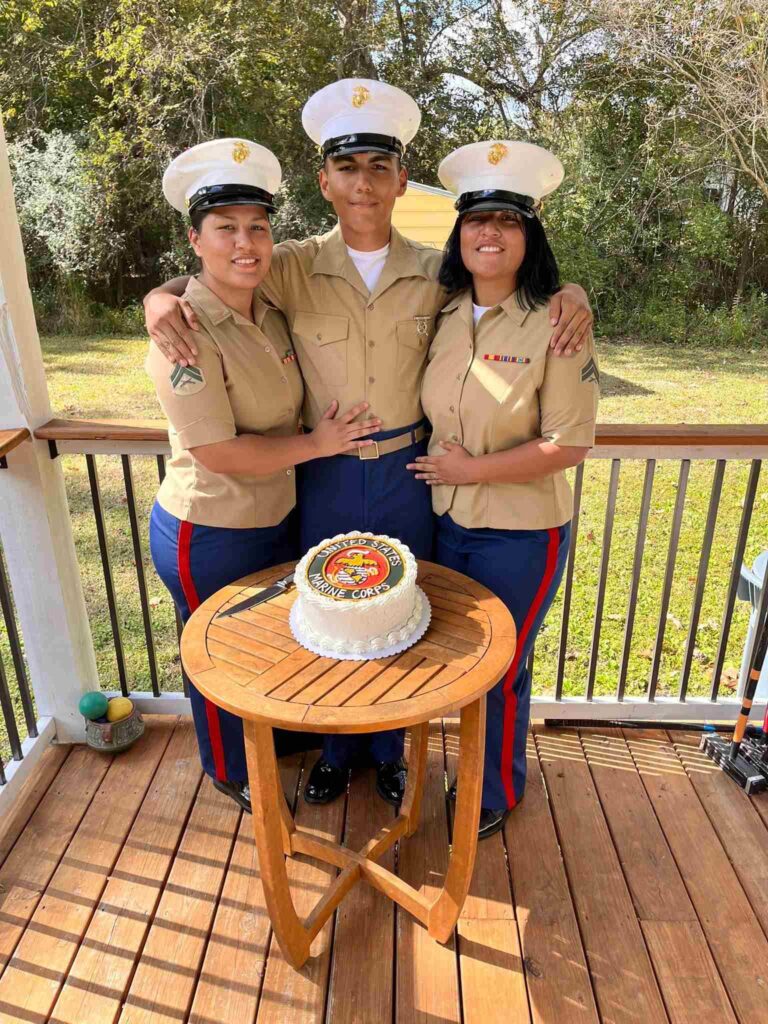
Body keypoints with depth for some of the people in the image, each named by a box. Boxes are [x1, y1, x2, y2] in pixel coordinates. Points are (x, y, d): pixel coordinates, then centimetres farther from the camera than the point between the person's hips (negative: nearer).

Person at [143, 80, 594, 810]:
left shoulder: (437, 274, -2)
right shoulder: (292, 268, -5)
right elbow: (203, 279, 2)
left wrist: (569, 295, -13)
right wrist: (162, 300, -21)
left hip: (406, 473, 1)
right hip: (323, 476, 0)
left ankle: (389, 750, 40)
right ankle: (336, 748, 40)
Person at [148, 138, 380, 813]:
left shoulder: (271, 313, 0)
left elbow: (280, 408, 14)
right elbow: (218, 453, -27)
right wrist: (315, 443, -16)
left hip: (279, 518, 8)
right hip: (210, 536, -7)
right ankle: (232, 771, 43)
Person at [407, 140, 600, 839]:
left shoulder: (556, 323, -16)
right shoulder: (441, 315, 0)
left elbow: (570, 445, -18)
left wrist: (475, 469, -16)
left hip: (521, 532, -5)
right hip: (447, 520, 5)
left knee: (501, 670, 12)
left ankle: (499, 793, 40)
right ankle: (476, 767, 48)